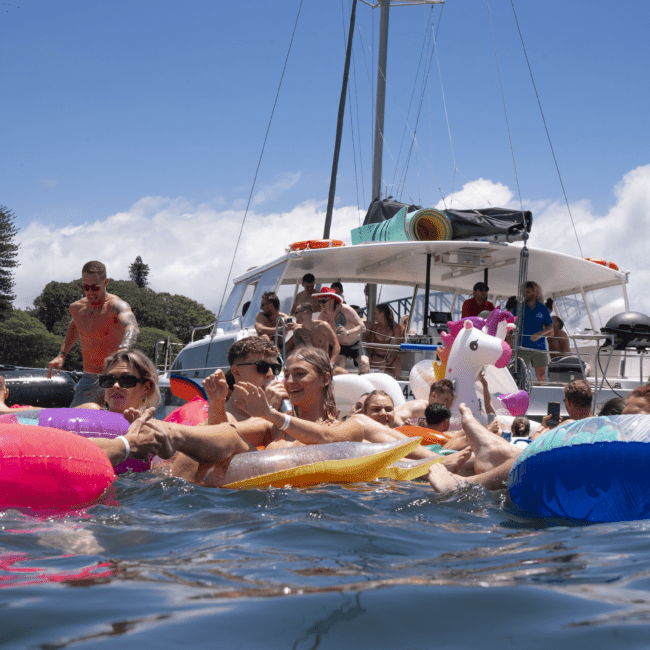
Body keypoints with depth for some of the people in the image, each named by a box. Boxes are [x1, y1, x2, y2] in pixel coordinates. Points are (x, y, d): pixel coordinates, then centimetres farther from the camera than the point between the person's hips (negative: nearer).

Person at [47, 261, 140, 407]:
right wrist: (62, 355, 19)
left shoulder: (116, 306, -16)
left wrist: (123, 350, -58)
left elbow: (132, 328, -38)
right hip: (88, 379, 6)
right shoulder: (76, 308, 4)